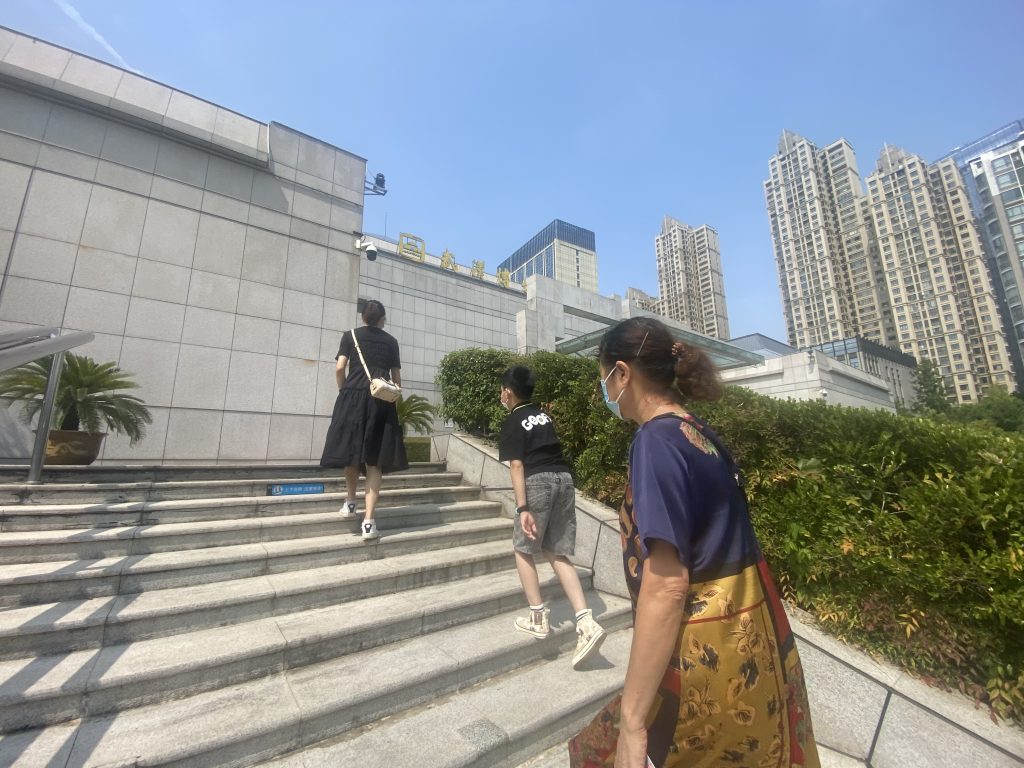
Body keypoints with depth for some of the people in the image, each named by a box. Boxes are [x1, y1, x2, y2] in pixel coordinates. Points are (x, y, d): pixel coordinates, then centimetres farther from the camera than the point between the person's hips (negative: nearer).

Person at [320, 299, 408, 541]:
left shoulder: (350, 335, 9)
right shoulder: (391, 341, 12)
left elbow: (339, 369, 0)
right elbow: (396, 378, 11)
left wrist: (344, 391, 15)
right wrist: (394, 397, 25)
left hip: (354, 396, 0)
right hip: (382, 400, 1)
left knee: (352, 450, 18)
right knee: (375, 460, -1)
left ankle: (350, 502, 28)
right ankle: (368, 521, -5)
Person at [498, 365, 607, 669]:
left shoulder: (512, 422, 0)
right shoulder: (543, 415, 19)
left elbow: (517, 465, -9)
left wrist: (522, 508, -14)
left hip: (539, 481, -6)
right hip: (564, 479, 7)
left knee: (523, 549, 13)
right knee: (557, 553, 11)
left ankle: (539, 618, 16)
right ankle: (586, 623, 3)